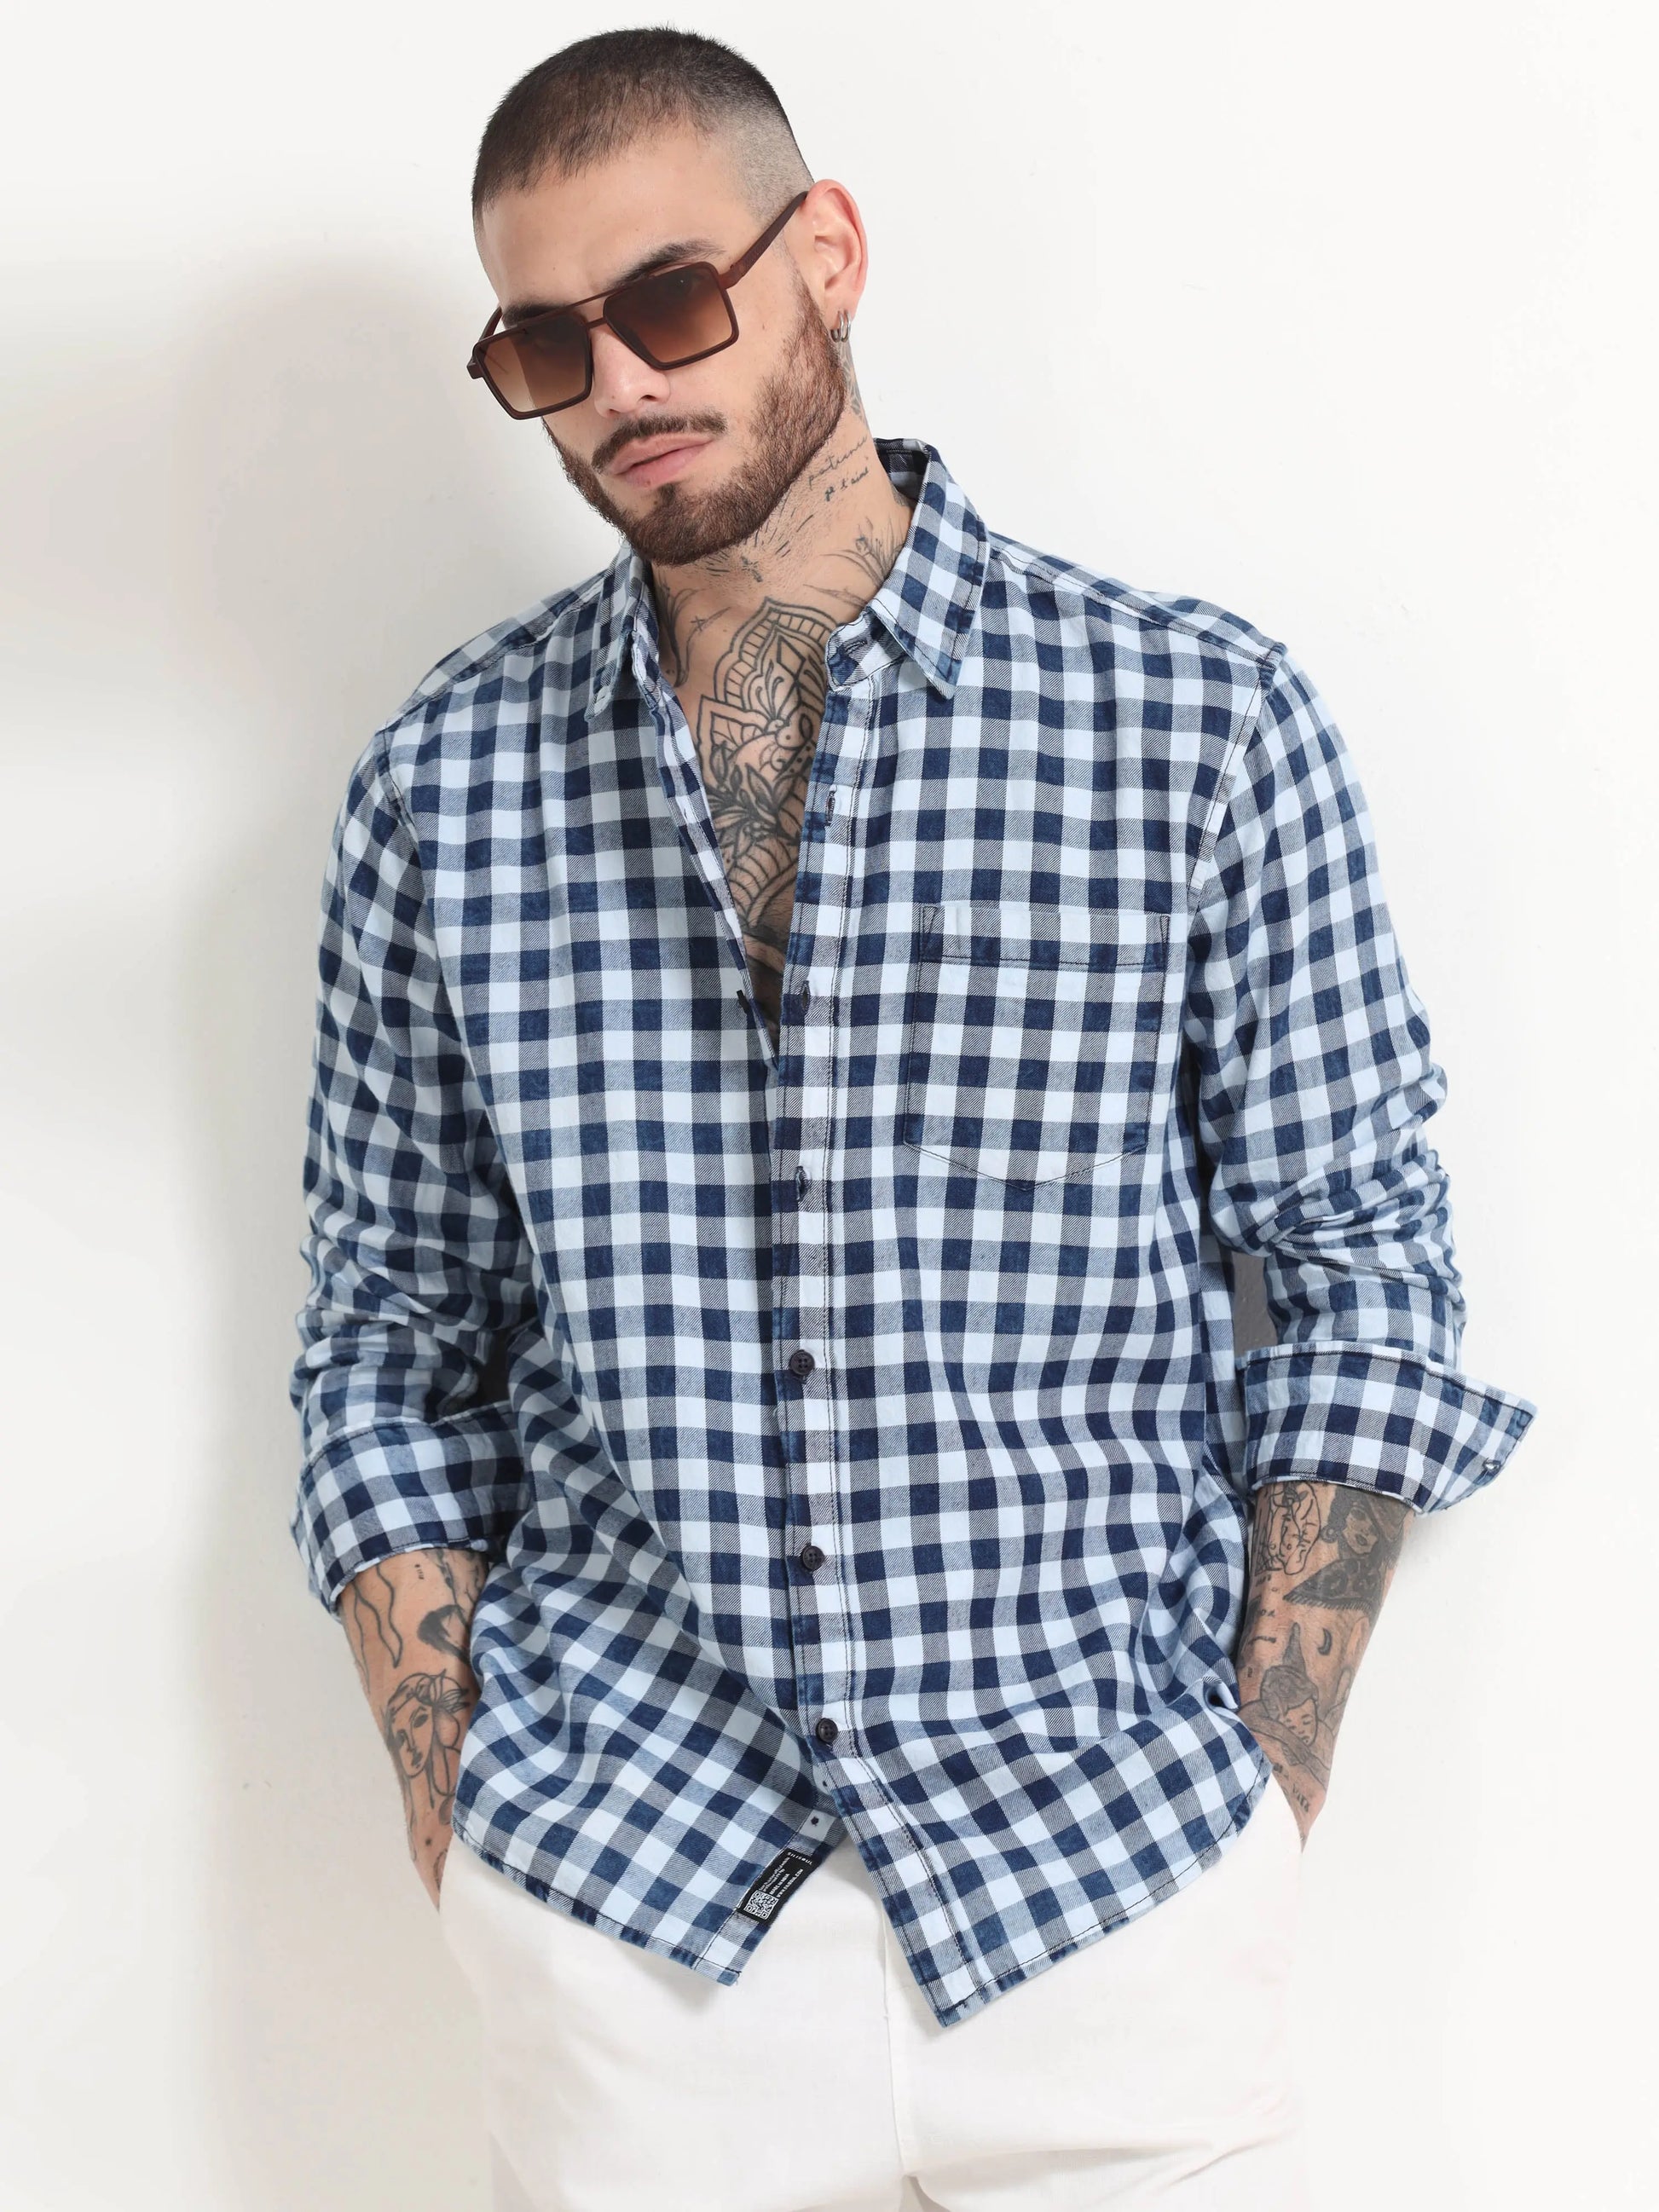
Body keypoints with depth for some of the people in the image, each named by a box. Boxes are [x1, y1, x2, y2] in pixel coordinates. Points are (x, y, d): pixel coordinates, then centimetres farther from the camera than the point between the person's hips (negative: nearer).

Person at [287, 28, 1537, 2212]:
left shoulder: (1205, 719, -4)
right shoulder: (444, 785, 1)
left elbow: (1361, 1273, 0)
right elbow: (392, 1334, 7)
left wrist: (1270, 1793, -4)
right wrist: (449, 1824, 1)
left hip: (1118, 1887, -1)